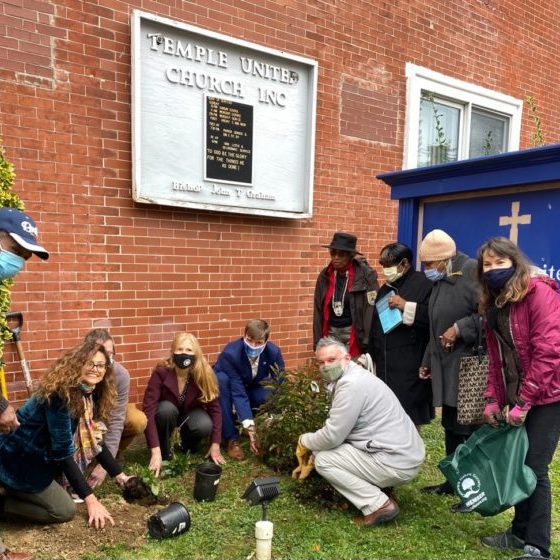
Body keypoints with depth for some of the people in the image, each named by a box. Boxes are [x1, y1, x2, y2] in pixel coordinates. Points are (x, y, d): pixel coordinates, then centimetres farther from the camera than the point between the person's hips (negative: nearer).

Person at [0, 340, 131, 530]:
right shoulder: (60, 395, -27)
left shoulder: (90, 396, -1)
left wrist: (120, 476, 2)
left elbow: (95, 441, 5)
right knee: (65, 511, -9)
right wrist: (90, 500, -27)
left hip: (39, 457, 9)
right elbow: (63, 452, -28)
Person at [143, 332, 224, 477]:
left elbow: (214, 408, -17)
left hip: (189, 413, 1)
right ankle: (164, 454, -10)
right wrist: (155, 451, -40)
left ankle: (188, 443, 5)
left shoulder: (204, 374, -24)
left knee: (205, 426, -30)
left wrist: (215, 445, -19)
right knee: (167, 409, -36)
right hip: (166, 413, -1)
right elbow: (148, 410, -34)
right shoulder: (161, 372, -31)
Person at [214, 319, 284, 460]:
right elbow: (238, 392, -38)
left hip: (251, 388, 2)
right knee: (221, 379, -37)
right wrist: (250, 427, -45)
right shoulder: (230, 353, -35)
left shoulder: (273, 352, -24)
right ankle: (231, 438, -26)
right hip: (230, 387, -2)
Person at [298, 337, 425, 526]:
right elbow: (338, 429, 18)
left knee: (323, 460, -6)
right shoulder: (353, 377, 11)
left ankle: (379, 505, -3)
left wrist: (305, 440, 1)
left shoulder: (351, 384, -20)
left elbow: (332, 436, -18)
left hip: (396, 463, -10)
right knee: (322, 450, 16)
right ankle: (378, 492, 15)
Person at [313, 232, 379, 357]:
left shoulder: (366, 275, -9)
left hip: (353, 333, -4)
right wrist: (318, 341, 5)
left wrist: (367, 343, -14)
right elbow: (318, 310, 7)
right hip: (330, 332, 4)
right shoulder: (325, 275, 4)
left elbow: (372, 310, -11)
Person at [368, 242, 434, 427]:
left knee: (409, 416, -3)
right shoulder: (385, 288, 17)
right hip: (385, 365, 7)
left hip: (411, 366, -7)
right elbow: (375, 325, 20)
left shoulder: (423, 284, -6)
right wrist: (371, 355, 17)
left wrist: (407, 306, -20)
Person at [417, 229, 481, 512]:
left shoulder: (472, 271, -13)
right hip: (446, 367, 9)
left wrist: (460, 329, -20)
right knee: (450, 426, 17)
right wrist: (428, 361, 20)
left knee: (468, 429, -1)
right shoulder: (441, 280, 15)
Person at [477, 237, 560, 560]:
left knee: (534, 467, -4)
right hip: (516, 397, 7)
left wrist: (524, 401, -18)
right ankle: (521, 532, 27)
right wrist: (494, 399, 4)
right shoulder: (494, 303, 9)